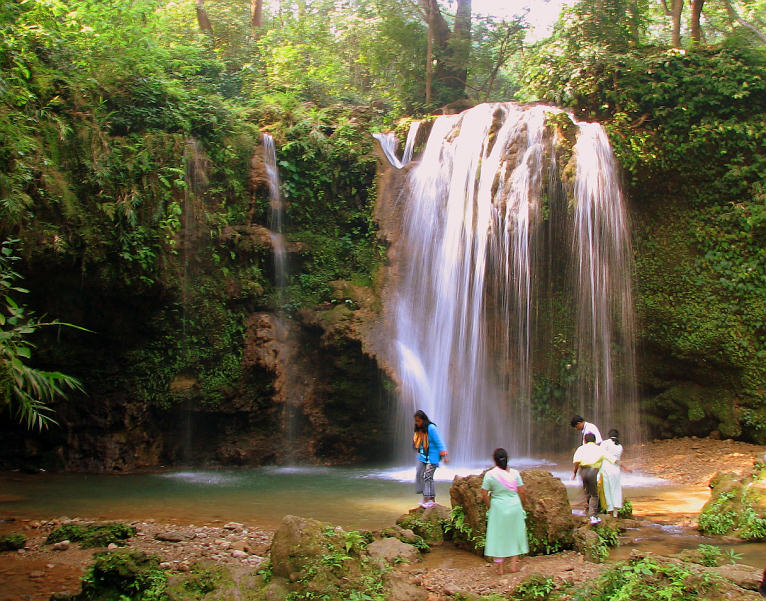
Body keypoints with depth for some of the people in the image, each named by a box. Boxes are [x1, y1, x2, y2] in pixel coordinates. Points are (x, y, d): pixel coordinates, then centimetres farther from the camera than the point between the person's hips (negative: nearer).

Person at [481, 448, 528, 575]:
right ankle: (514, 564, 17)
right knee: (515, 534, 16)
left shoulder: (490, 474, -8)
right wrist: (522, 507, 12)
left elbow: (484, 495, -8)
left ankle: (500, 567, 12)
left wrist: (490, 507, 7)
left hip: (498, 508, -2)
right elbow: (521, 492, -1)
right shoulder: (514, 473, -3)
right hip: (515, 507, 2)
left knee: (498, 536, 8)